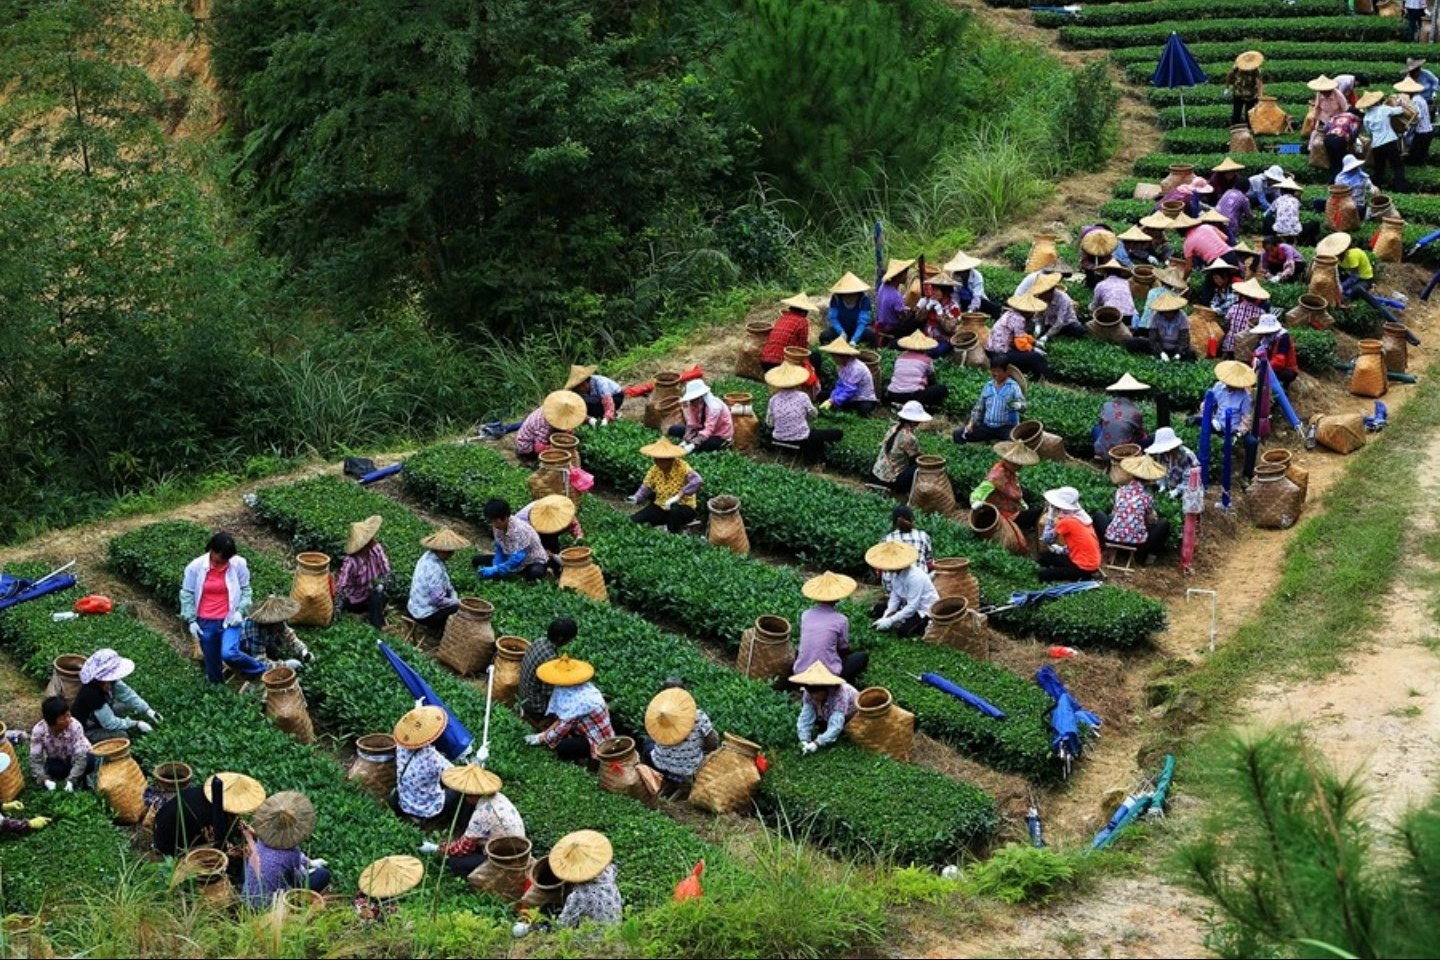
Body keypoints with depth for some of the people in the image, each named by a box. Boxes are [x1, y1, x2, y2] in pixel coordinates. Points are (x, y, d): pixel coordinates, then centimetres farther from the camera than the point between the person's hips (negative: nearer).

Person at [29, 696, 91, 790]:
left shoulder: (75, 726, -32)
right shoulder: (38, 730, -27)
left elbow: (80, 757, -33)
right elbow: (35, 759, -23)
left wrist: (71, 780, -42)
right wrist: (45, 779, -37)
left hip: (76, 757, -1)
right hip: (57, 760, 1)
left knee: (89, 761, -33)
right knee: (54, 769, -33)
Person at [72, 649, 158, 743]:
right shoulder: (92, 694, -37)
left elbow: (126, 694, -6)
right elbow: (110, 723, -31)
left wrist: (147, 711, -14)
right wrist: (136, 724, -24)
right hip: (85, 732, -8)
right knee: (121, 735, -24)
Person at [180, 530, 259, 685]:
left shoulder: (239, 564, -10)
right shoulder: (195, 566, -11)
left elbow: (245, 590, 3)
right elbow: (187, 594, -1)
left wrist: (240, 611, -11)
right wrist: (191, 620, -4)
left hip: (229, 620, -2)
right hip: (205, 623, 2)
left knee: (229, 654, -24)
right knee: (212, 663, 12)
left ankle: (260, 670, 0)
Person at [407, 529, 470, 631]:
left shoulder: (428, 556, 0)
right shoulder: (434, 569, -29)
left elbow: (446, 584, 12)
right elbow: (438, 600, -28)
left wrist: (455, 598, 0)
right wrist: (457, 602, -13)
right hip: (425, 616, -9)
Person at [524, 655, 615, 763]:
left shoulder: (578, 699, -28)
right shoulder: (583, 687, 0)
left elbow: (564, 726, -21)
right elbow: (564, 718, 9)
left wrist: (541, 739, -7)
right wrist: (546, 733, 5)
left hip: (599, 742, -10)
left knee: (562, 748, -26)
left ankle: (587, 757, 0)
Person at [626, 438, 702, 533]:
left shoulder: (682, 467, -22)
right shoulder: (654, 470, -5)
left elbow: (696, 481, -37)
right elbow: (646, 487, 1)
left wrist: (678, 496, -41)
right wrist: (636, 498, -20)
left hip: (683, 507, -5)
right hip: (660, 507, 5)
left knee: (675, 510, -41)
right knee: (634, 521, -11)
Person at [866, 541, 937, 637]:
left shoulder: (914, 578, -34)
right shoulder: (895, 573, -9)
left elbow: (912, 607, -32)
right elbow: (895, 596, -1)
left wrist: (890, 621, -30)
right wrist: (886, 616, -15)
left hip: (924, 611, -8)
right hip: (908, 604, 8)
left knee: (902, 631, -28)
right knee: (877, 609, 3)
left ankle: (927, 624, -4)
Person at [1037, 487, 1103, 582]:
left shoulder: (1065, 522, -17)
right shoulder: (1081, 517, 7)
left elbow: (1046, 540, -7)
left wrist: (1052, 518, -2)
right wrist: (1061, 549, 6)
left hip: (1083, 567, -9)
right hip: (1091, 562, 9)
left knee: (1041, 574, -7)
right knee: (1045, 556, 17)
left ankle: (1082, 577, -4)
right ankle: (1082, 576, 7)